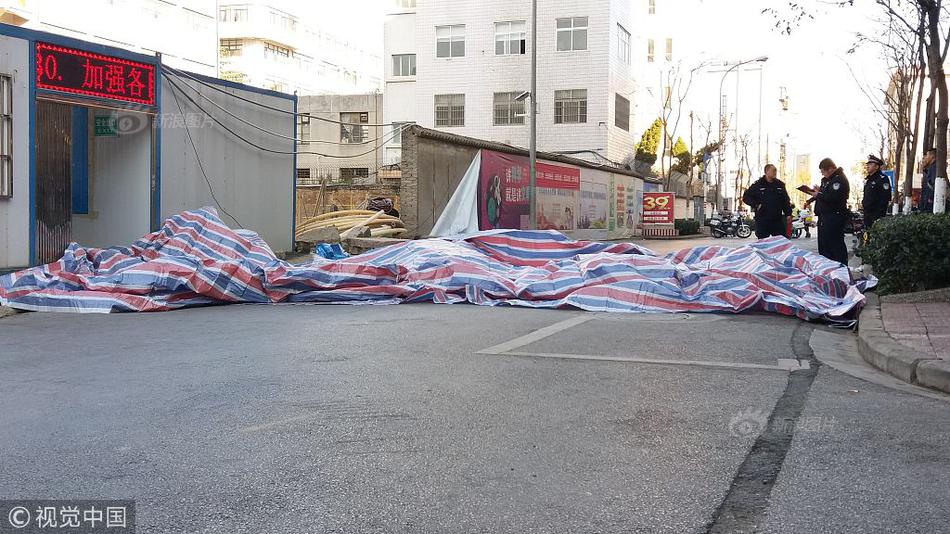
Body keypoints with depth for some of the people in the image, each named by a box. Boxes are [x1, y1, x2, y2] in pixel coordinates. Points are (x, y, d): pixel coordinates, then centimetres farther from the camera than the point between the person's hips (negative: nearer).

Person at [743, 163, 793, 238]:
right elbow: (746, 197, 1)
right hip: (762, 221, -3)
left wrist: (788, 213, 7)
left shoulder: (780, 184, 10)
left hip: (778, 220, 3)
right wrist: (755, 205, -11)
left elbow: (786, 201, 14)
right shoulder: (758, 185, -2)